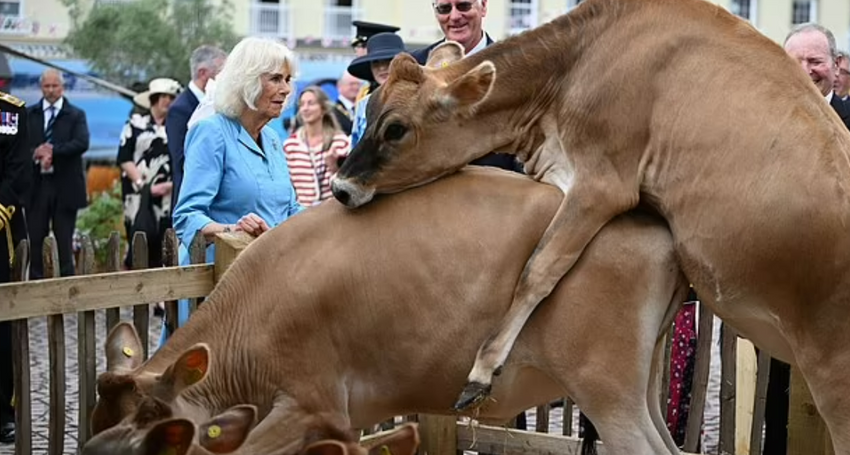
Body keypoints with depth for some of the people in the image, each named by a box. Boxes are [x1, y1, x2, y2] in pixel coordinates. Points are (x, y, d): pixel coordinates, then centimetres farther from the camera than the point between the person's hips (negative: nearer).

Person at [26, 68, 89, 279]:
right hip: (36, 185, 1)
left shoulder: (76, 115, 5)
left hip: (65, 186, -1)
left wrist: (53, 151, -19)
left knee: (64, 240, 3)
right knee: (35, 238, 2)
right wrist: (37, 154, -19)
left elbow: (82, 143, -11)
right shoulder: (29, 114, 10)